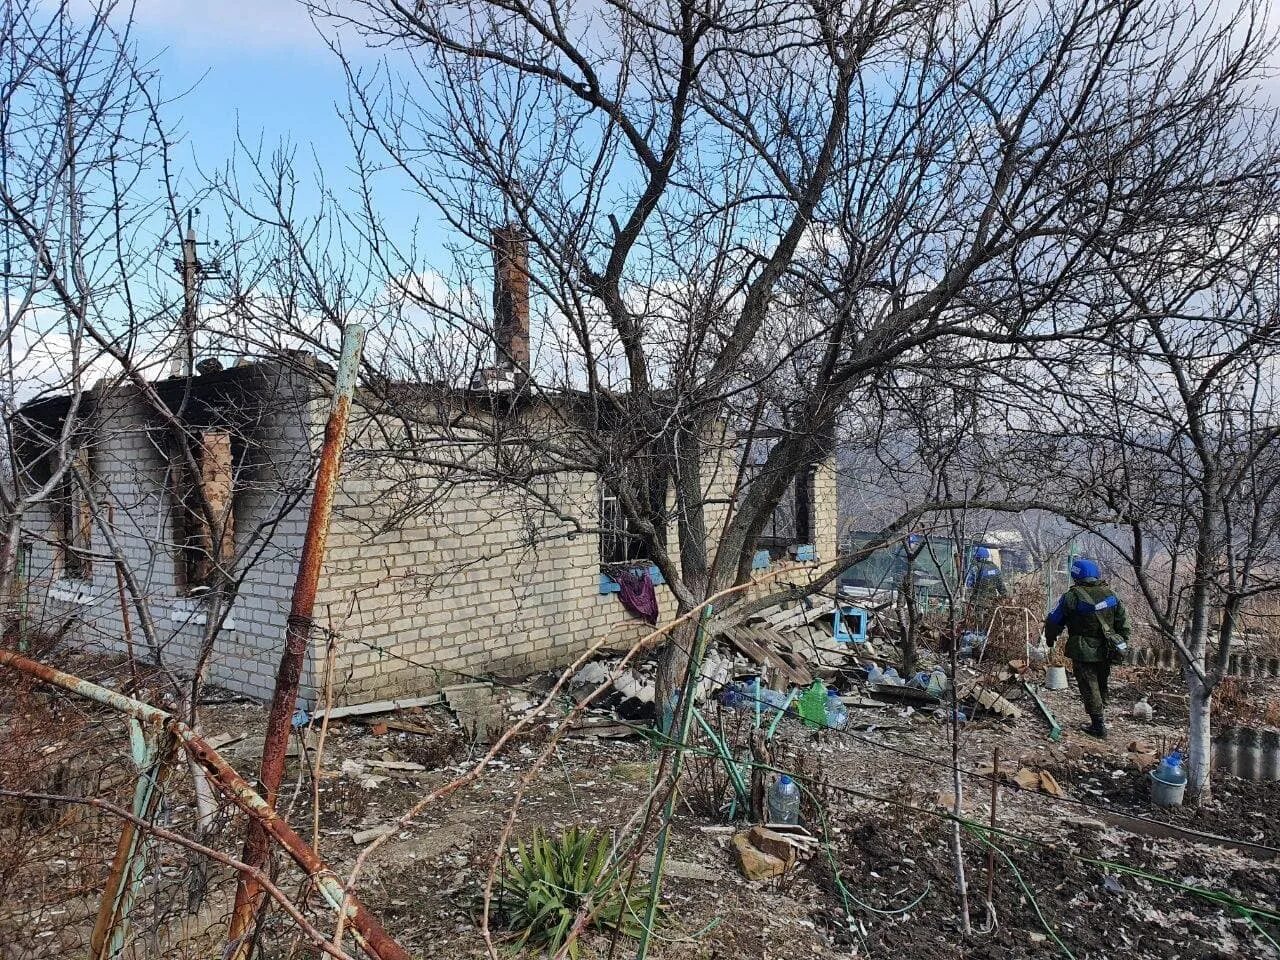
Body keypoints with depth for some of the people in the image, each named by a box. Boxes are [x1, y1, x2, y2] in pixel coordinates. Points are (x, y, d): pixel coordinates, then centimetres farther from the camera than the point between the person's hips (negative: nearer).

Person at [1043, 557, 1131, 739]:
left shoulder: (1072, 596, -17)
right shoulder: (1110, 595, 1)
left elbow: (1054, 620, -7)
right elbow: (1123, 622, 9)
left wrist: (1050, 639, 10)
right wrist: (1123, 642, 19)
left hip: (1084, 652, -6)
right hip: (1106, 652, 6)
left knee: (1089, 688, 4)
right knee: (1101, 686, 22)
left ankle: (1098, 726, 5)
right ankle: (1099, 721, 37)